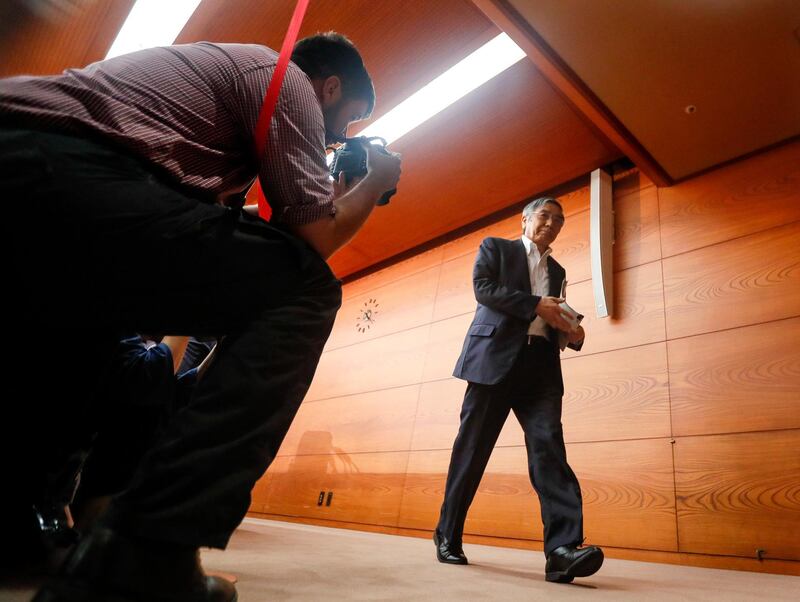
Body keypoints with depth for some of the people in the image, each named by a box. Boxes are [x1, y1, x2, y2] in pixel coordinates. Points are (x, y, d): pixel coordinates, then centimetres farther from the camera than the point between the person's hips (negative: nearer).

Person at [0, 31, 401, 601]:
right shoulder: (287, 78, 8)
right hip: (69, 175, -11)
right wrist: (376, 181, 17)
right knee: (306, 291, -7)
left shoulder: (234, 66, 34)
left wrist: (333, 189, 37)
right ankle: (144, 553, -14)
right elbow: (315, 235, -4)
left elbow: (216, 224, 33)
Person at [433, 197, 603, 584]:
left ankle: (563, 549, -17)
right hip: (495, 358, -4)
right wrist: (535, 305, -13)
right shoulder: (495, 248, 12)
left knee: (549, 447, -12)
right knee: (472, 448, 0)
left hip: (540, 366, 5)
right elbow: (483, 288, -5)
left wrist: (572, 333, 4)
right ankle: (447, 536, 14)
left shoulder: (557, 271, 27)